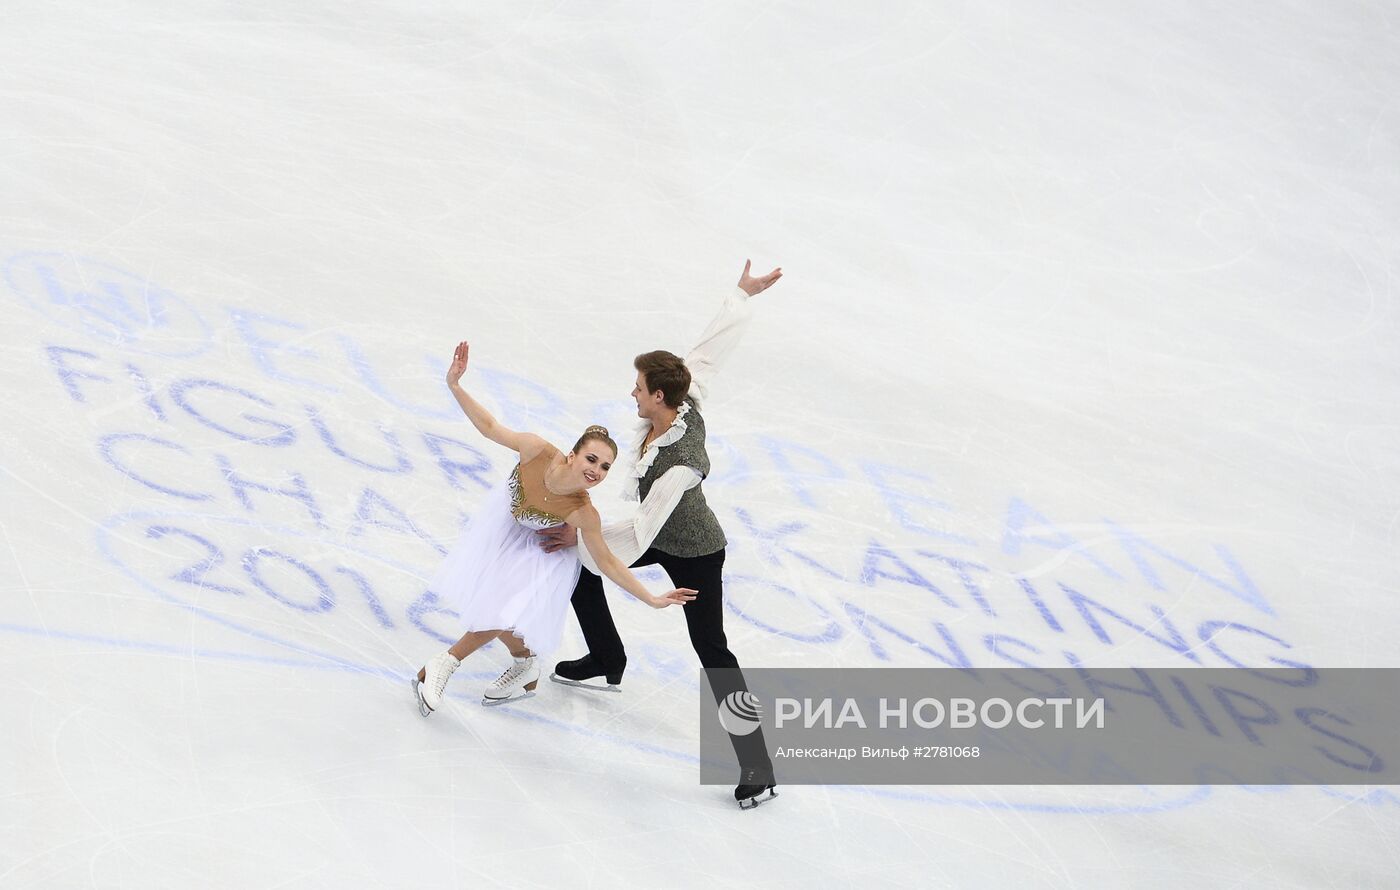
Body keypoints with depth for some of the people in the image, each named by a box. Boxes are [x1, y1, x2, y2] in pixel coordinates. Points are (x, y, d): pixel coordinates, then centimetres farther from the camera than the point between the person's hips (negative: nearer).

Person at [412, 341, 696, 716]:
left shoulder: (583, 513, -39)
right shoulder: (538, 450, -40)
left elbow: (606, 562, -23)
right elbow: (489, 426, -25)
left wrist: (652, 600, -23)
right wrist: (455, 385, -33)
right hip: (503, 525, 2)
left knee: (502, 619, -8)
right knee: (492, 607, 11)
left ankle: (445, 664, 21)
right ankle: (525, 667, 41)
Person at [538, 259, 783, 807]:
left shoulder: (680, 466, -41)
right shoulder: (686, 403, -22)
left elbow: (640, 532, -33)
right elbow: (710, 347, -8)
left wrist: (581, 536, -22)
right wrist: (742, 297, 4)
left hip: (694, 555, -9)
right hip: (659, 535, 9)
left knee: (713, 652, -6)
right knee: (580, 569, 16)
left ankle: (756, 763, -2)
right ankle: (607, 665, 36)